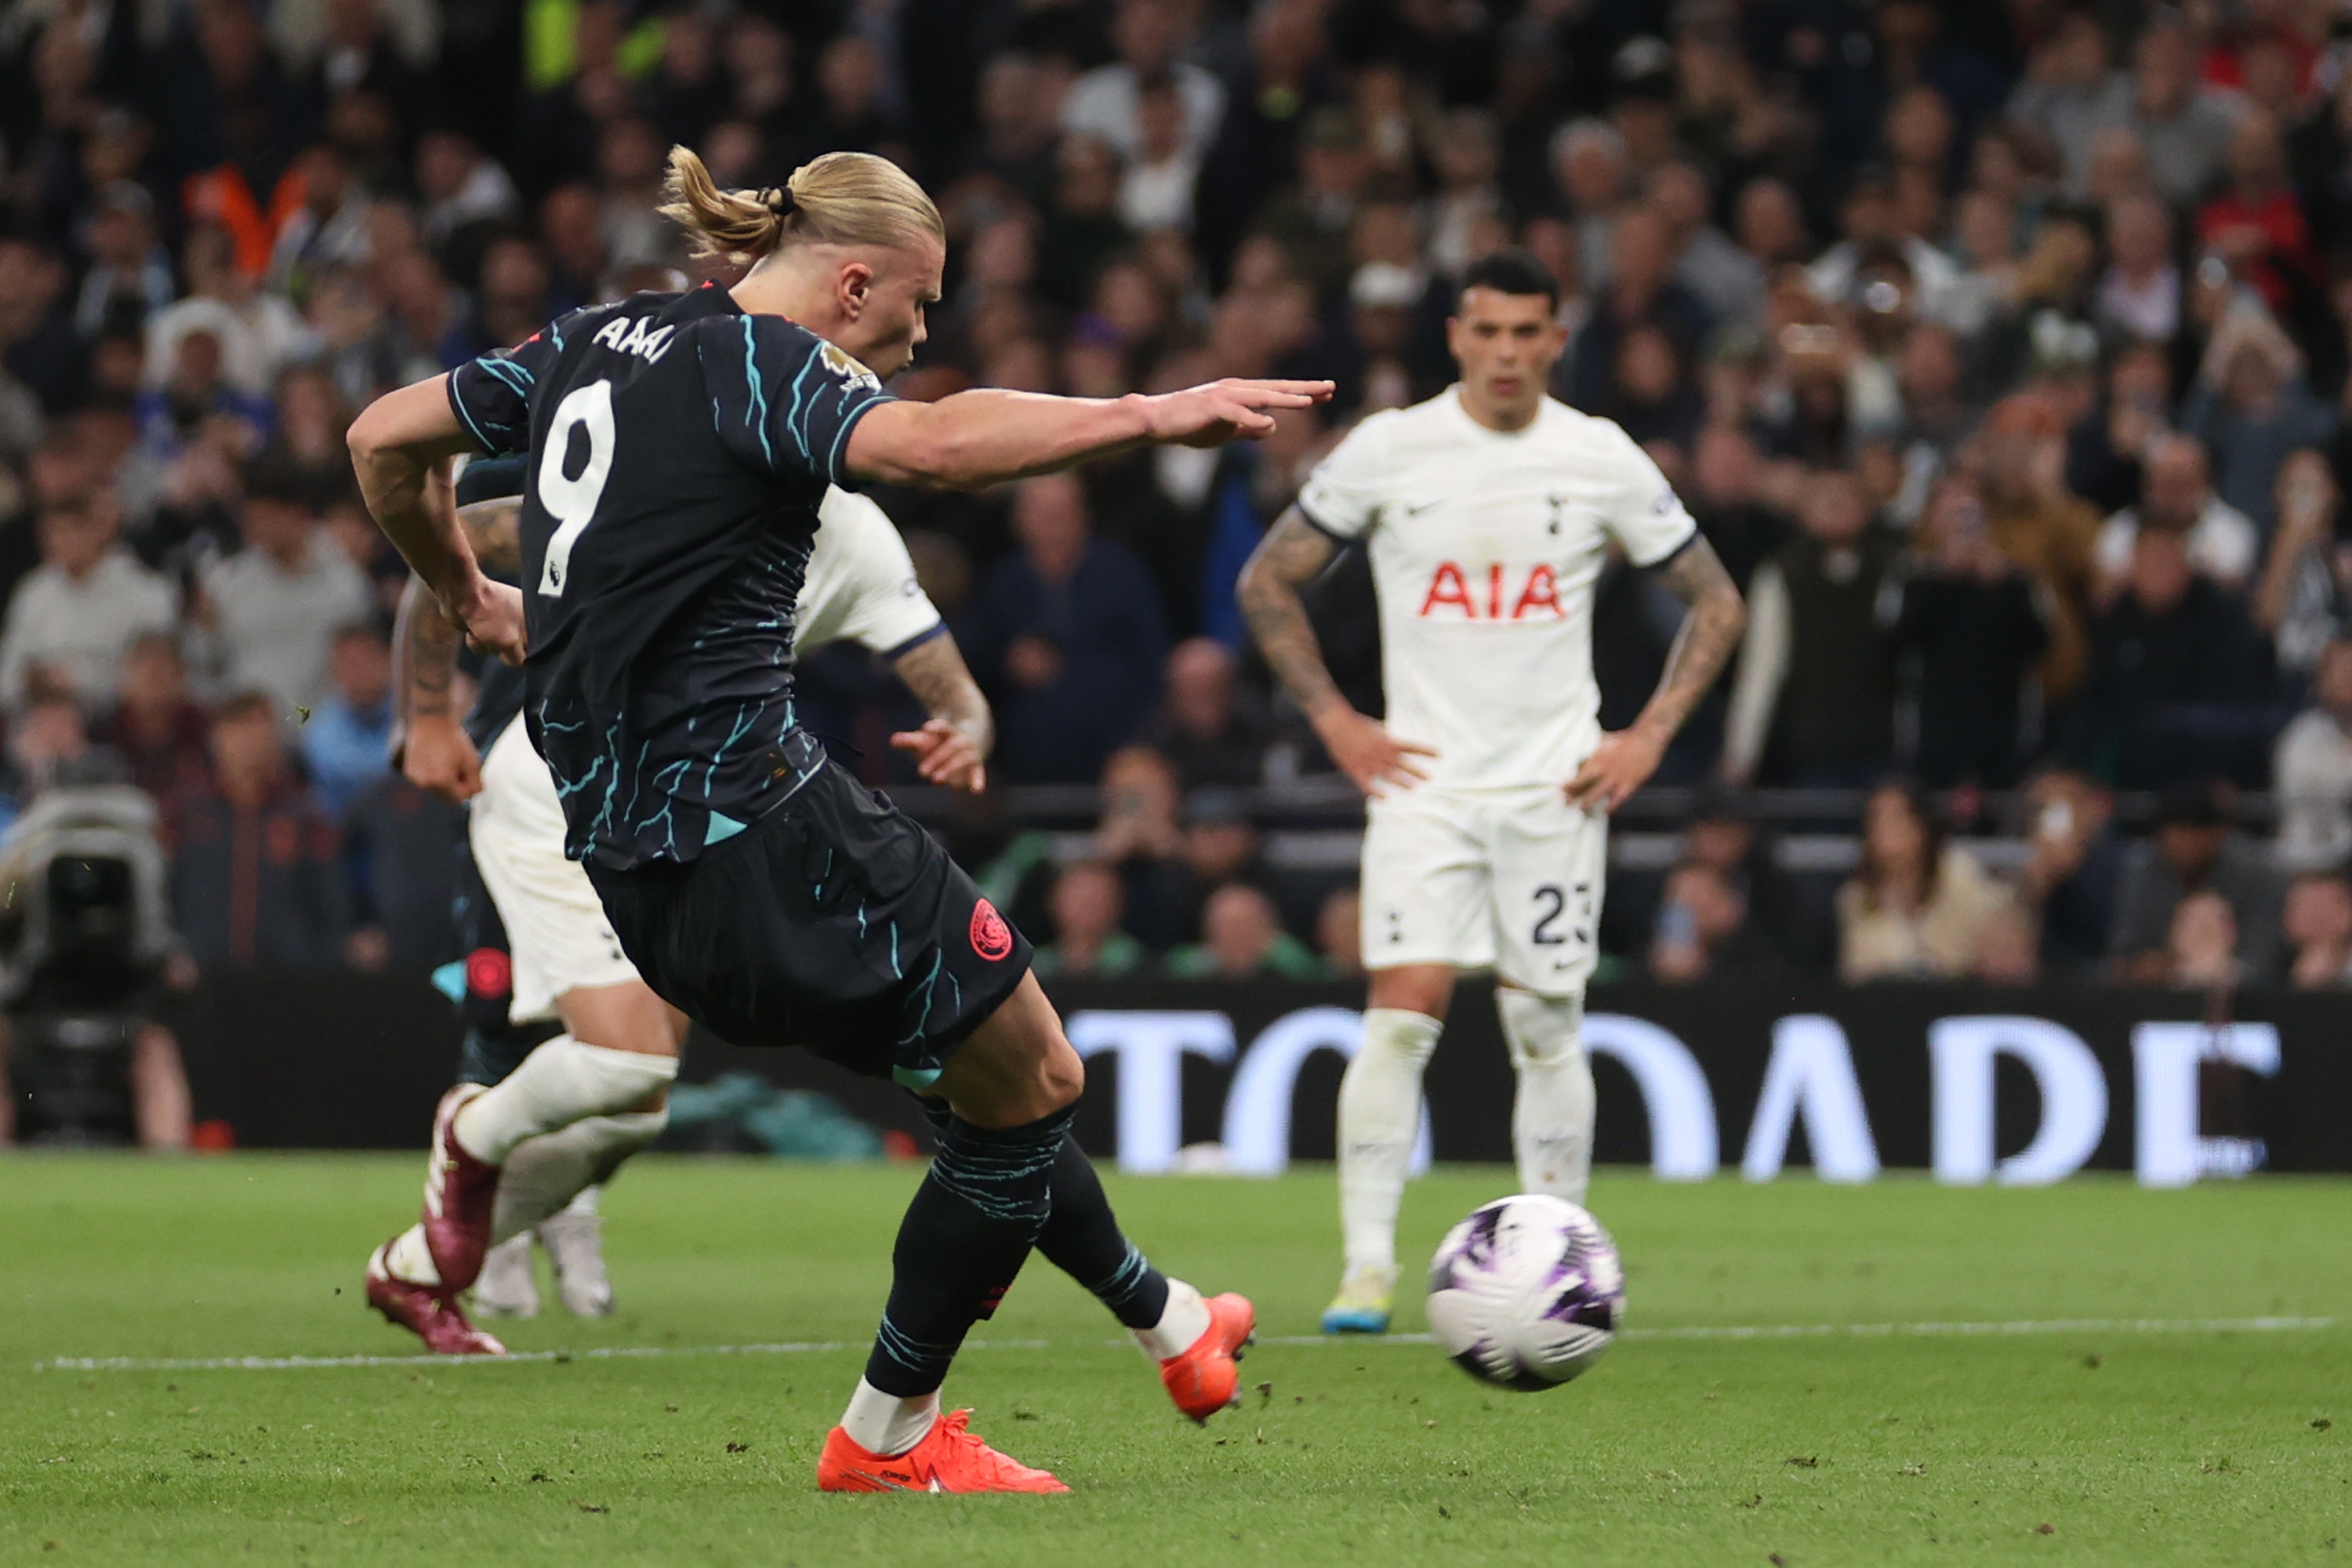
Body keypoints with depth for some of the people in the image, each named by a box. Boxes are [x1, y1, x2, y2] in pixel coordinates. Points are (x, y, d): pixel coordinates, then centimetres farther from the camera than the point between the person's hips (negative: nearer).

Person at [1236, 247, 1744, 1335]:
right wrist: (1335, 722, 0)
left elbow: (1715, 601, 11)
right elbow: (1267, 582, 8)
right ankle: (1368, 1267, -11)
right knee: (1402, 1008, -13)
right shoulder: (1389, 450, -1)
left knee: (1547, 1028, 3)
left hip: (1555, 787, 1)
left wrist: (1649, 736, 1)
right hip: (1423, 780, -1)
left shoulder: (1601, 460, 1)